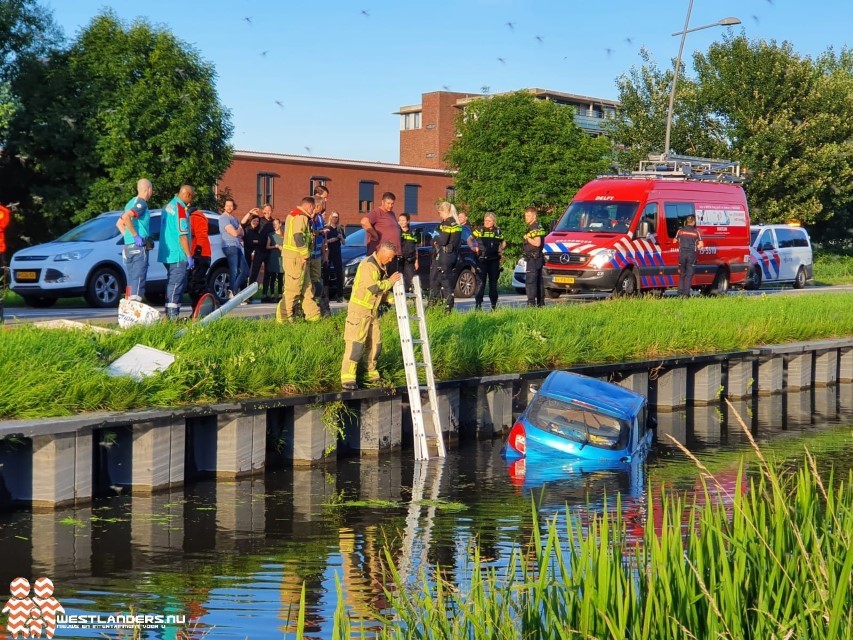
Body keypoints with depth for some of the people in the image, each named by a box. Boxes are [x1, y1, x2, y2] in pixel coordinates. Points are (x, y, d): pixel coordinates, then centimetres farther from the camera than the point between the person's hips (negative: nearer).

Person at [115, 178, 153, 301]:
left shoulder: (131, 202, 18)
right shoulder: (141, 203, -11)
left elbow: (119, 223, 25)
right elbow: (126, 217, -27)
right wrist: (136, 236, -21)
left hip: (128, 248, 9)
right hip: (139, 248, -9)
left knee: (131, 283, 11)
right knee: (138, 281, -10)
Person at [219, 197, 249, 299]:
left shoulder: (234, 218, 20)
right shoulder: (223, 218, -8)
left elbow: (241, 233, 18)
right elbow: (234, 233, -15)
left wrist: (238, 231, -4)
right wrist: (239, 229, 6)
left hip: (238, 247, 9)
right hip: (230, 247, -9)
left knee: (245, 271, 9)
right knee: (234, 271, -11)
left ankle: (233, 292, 13)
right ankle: (233, 293, -6)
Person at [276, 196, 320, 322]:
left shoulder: (293, 214, 20)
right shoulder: (301, 217, -13)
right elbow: (298, 237, -21)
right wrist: (305, 255, -17)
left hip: (298, 258, 11)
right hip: (296, 258, -11)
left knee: (306, 287, 14)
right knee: (293, 289, -7)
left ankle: (313, 314, 19)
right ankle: (283, 317, -4)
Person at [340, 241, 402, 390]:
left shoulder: (381, 267, 14)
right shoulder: (368, 265, -17)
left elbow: (382, 292, 19)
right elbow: (374, 288, -26)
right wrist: (390, 281, -13)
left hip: (372, 311, 9)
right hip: (359, 310, -9)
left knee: (375, 343, 11)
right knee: (355, 343, -13)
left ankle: (371, 374, 23)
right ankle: (348, 378, -14)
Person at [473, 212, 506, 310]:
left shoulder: (498, 232, 10)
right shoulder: (479, 230, 3)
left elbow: (503, 242, 23)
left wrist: (501, 249, 5)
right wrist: (474, 248, -6)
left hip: (494, 260, 3)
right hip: (482, 259, -3)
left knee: (493, 282, 8)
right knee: (481, 281, -9)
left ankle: (494, 305, 14)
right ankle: (478, 304, -8)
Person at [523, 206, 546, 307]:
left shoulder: (535, 228, -15)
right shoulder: (537, 227, 18)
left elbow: (537, 243, -24)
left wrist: (527, 238, -13)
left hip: (533, 258, -11)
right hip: (538, 258, 11)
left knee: (530, 281, -13)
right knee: (539, 281, 13)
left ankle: (531, 303, -17)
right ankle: (541, 303, 18)